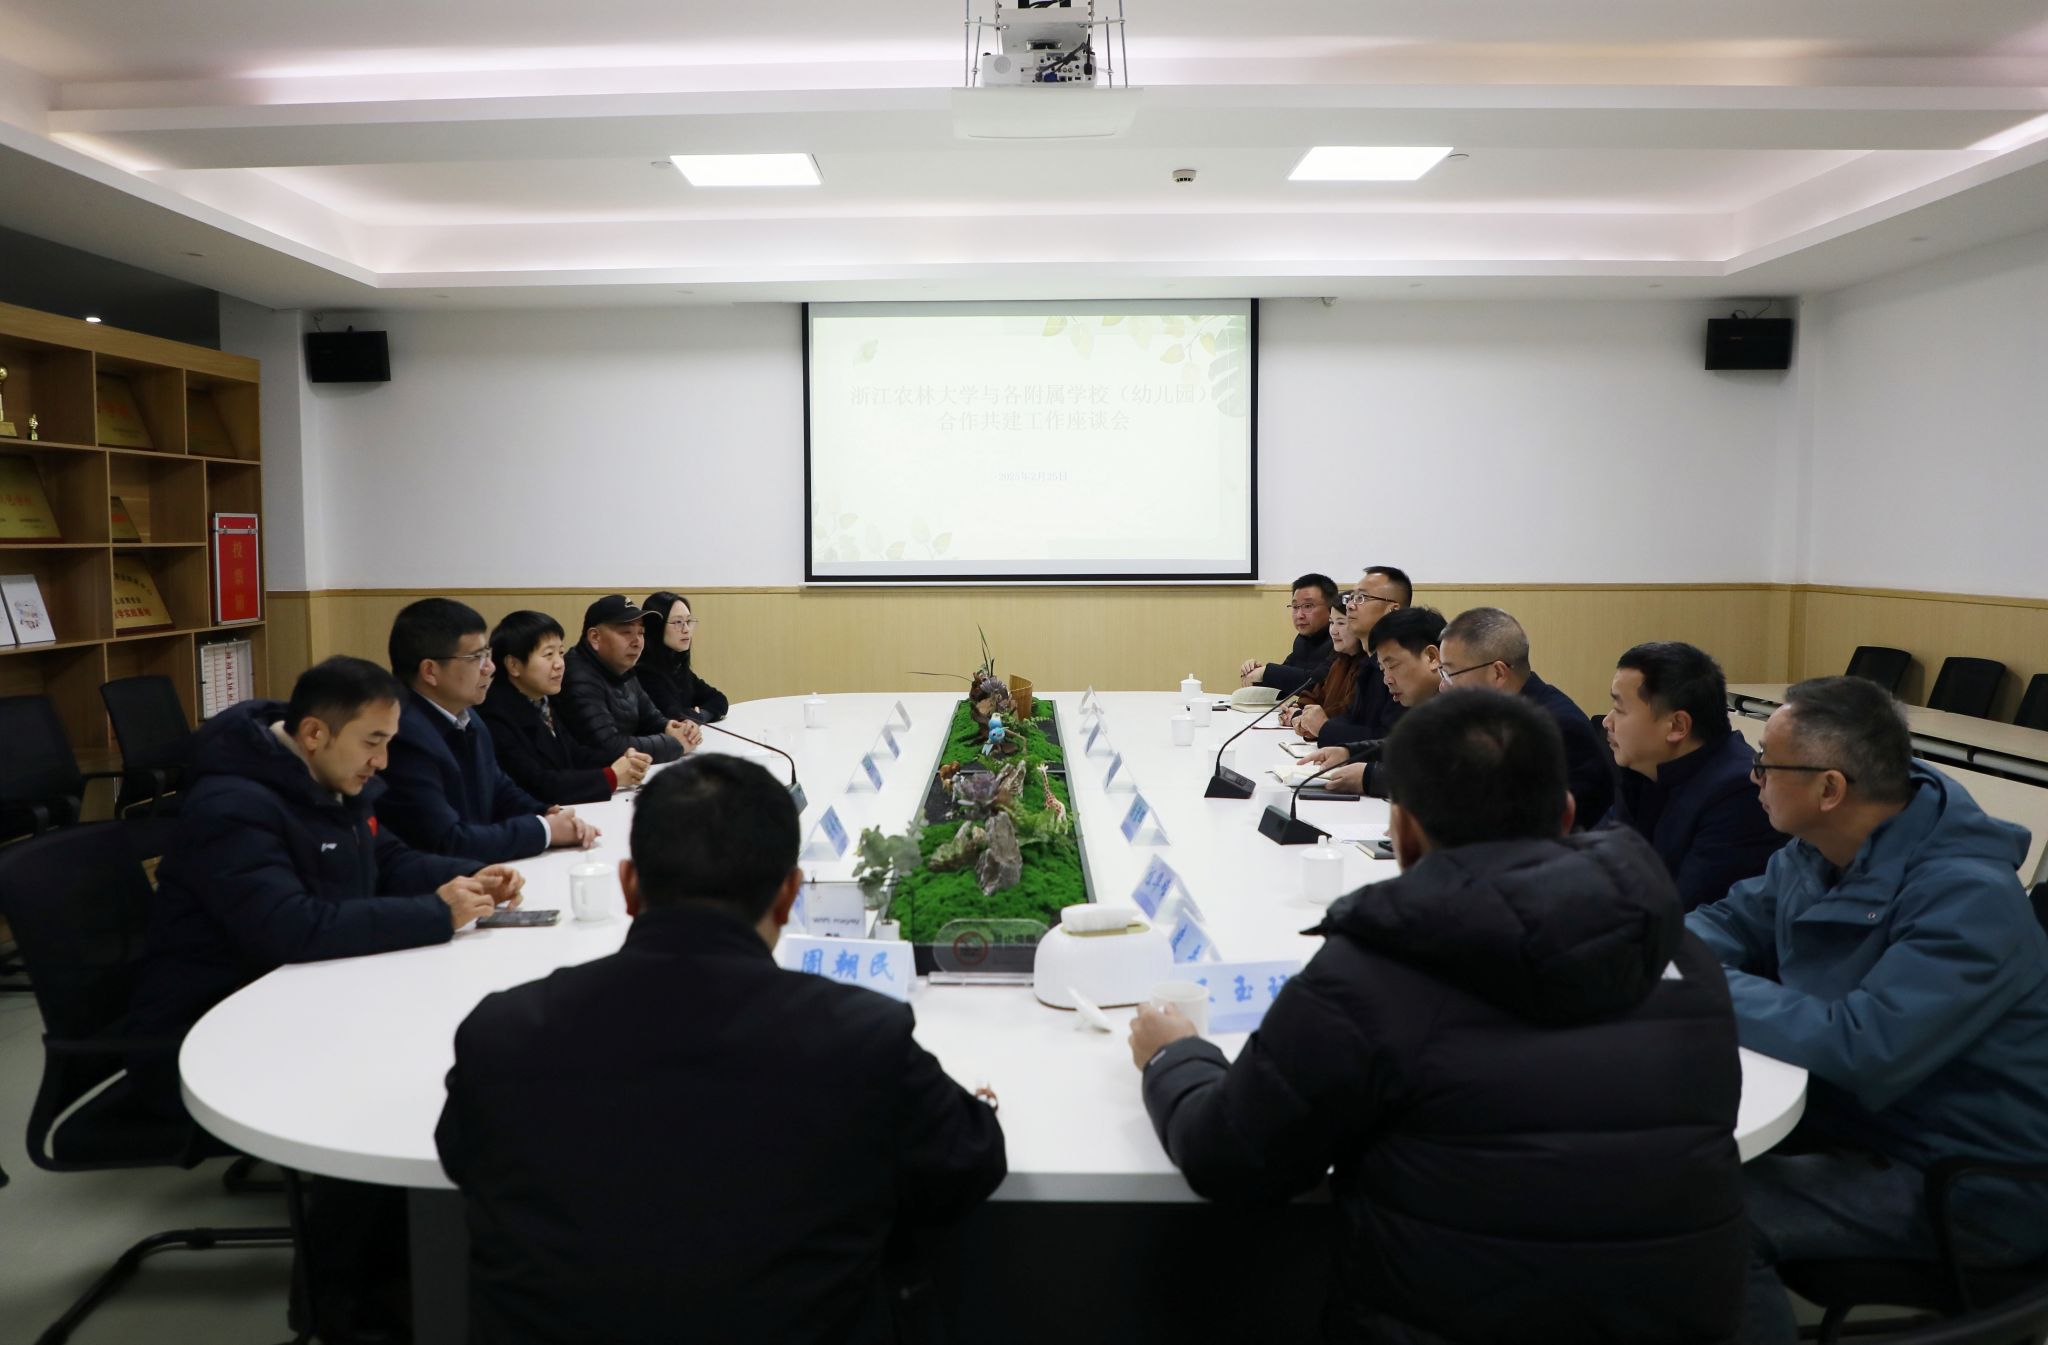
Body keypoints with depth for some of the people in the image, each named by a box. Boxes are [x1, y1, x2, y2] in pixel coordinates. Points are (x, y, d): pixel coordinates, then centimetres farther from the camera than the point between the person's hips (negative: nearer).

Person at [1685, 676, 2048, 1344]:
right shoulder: (1821, 850, -2)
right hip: (1857, 1110, 9)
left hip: (1970, 1185, -9)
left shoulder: (1967, 899, -29)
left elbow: (1859, 1045, -37)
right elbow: (1734, 920, 10)